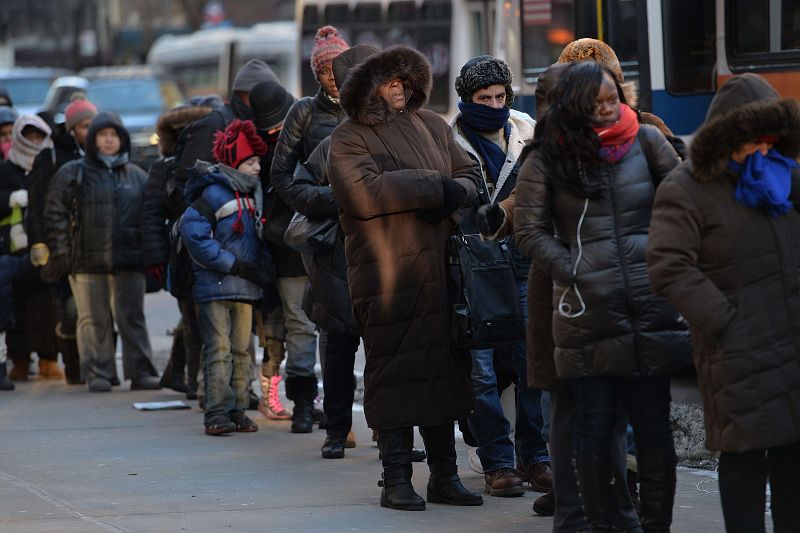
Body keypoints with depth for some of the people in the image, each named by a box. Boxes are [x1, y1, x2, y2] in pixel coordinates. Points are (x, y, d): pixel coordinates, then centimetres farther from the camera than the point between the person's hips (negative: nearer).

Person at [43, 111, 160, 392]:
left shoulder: (136, 176, 15)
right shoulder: (73, 174, 5)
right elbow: (55, 214, 1)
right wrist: (59, 253, -7)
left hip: (129, 261, 2)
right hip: (87, 261, -2)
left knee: (132, 317, 3)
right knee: (94, 320, 0)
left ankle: (140, 372, 7)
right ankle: (98, 374, 6)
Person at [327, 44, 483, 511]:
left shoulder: (431, 126, 15)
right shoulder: (348, 140, -3)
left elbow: (470, 172, 16)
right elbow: (366, 192, -19)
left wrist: (456, 193, -9)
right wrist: (436, 187, -16)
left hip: (440, 268, 6)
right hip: (386, 274, -5)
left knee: (445, 367, 8)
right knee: (394, 371, -4)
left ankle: (445, 475, 16)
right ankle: (396, 479, 3)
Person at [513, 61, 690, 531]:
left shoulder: (645, 141, 7)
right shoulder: (548, 160, 4)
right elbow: (529, 229, 3)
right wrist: (573, 271, -5)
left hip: (651, 306, 1)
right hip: (588, 312, -1)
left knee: (654, 426, 3)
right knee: (595, 428, 3)